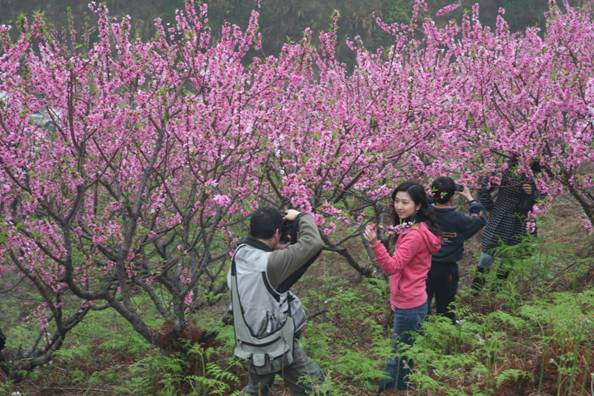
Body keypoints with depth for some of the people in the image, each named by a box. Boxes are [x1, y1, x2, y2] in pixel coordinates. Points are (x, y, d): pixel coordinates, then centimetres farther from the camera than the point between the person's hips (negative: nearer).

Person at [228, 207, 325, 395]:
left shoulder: (240, 254, -6)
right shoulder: (270, 263, -29)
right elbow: (313, 243, -30)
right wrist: (301, 216, -13)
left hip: (252, 345, 8)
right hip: (277, 346, -8)